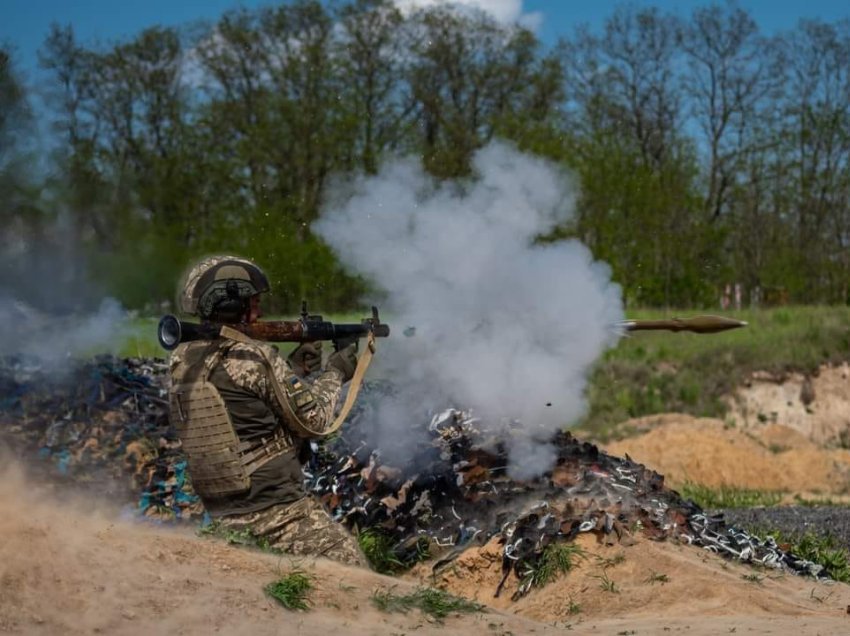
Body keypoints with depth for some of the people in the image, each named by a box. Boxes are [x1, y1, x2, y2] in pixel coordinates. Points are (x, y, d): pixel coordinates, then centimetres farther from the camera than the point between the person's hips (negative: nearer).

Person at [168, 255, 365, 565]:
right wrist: (335, 373, 9)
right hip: (278, 513, -8)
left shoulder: (183, 361, 5)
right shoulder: (253, 357, -16)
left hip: (224, 516, 8)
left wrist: (293, 368, 16)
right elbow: (314, 420, -7)